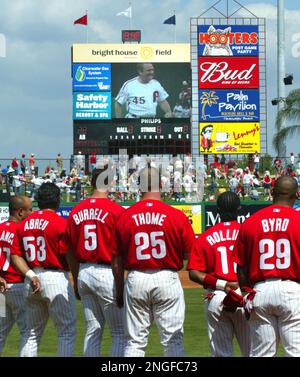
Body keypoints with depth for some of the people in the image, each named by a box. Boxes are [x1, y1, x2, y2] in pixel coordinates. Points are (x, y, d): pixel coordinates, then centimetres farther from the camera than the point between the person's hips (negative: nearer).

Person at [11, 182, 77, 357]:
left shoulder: (25, 223, 9)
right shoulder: (61, 222, -10)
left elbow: (16, 256, 4)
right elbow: (68, 257, -14)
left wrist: (30, 275, -4)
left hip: (31, 282, 6)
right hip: (56, 278, -6)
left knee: (33, 333, 14)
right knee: (67, 332, -1)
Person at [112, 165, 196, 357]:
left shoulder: (125, 216, 0)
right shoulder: (177, 216, -7)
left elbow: (117, 260, 4)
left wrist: (119, 291, 14)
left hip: (136, 280, 2)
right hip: (167, 279, -2)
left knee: (135, 341, 8)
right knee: (173, 340, 4)